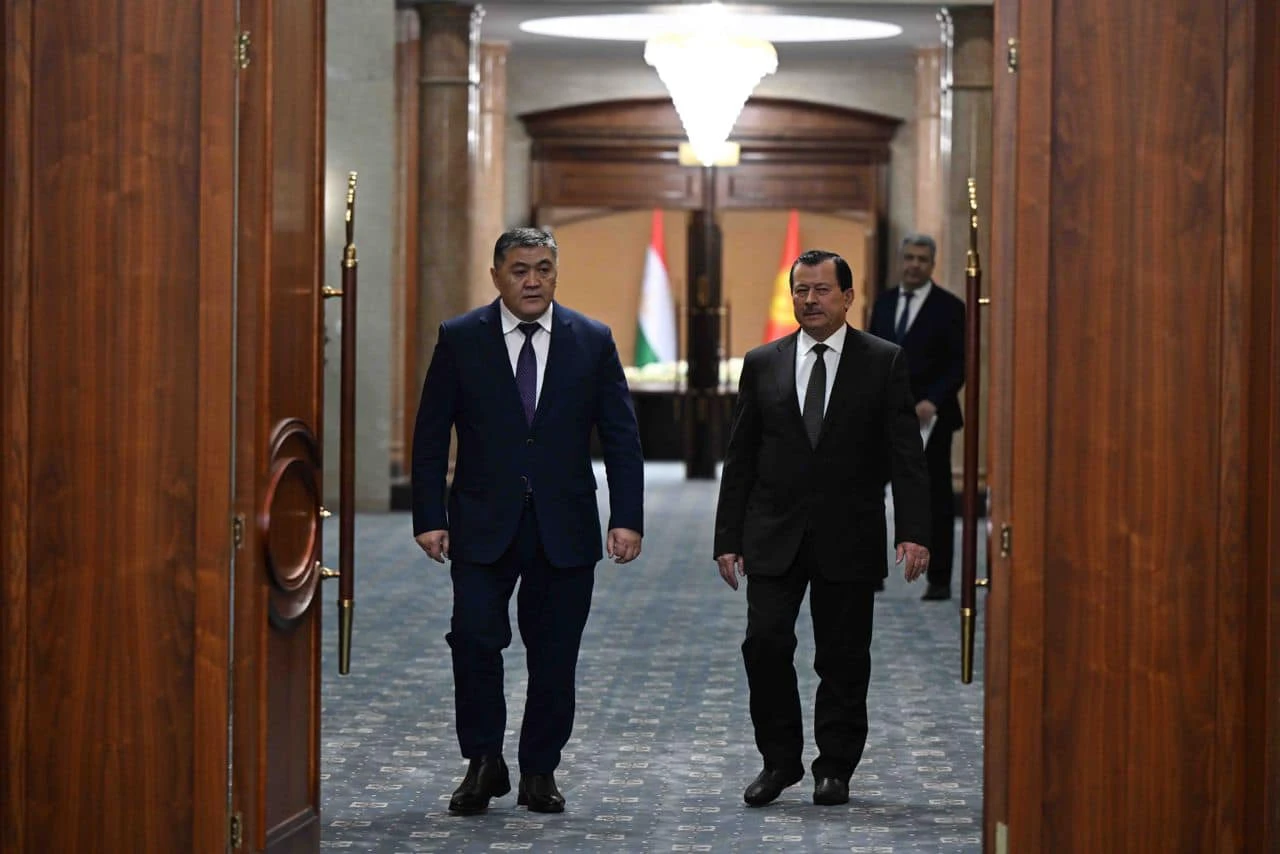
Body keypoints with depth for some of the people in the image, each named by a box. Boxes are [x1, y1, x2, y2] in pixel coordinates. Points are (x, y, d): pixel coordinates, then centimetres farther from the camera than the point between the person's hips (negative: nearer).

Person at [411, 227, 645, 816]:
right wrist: (429, 517, -5)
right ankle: (483, 763, 5)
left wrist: (627, 518, -5)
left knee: (554, 655, 4)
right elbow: (431, 437, 3)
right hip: (483, 524, -1)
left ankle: (539, 772, 17)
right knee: (474, 639, -11)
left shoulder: (592, 341, 4)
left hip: (564, 528, 1)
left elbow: (621, 437, 4)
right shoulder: (460, 340, 2)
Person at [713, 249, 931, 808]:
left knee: (843, 657, 4)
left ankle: (835, 768, 16)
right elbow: (739, 459, 8)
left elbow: (906, 455, -2)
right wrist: (728, 538, 3)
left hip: (849, 537, -1)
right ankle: (779, 761, 7)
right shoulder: (762, 363, 7)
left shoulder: (884, 362, 2)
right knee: (766, 643, -8)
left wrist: (914, 531, -12)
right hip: (774, 535, 1)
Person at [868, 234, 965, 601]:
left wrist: (933, 401, -19)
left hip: (928, 415, -4)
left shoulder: (949, 307, -4)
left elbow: (959, 364, -7)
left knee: (936, 498, 4)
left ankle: (939, 580, 11)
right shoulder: (884, 302, 11)